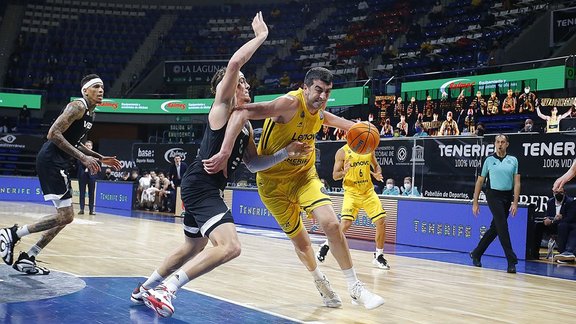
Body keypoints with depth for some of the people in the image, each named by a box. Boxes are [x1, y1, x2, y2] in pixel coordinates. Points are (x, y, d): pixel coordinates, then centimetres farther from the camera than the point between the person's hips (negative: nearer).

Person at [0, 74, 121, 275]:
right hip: (51, 161, -10)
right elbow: (54, 133, -22)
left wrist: (101, 158, 25)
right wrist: (83, 158, -24)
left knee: (64, 216, 12)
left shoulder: (90, 113, 18)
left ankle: (27, 258, 15)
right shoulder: (78, 107, -12)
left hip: (58, 164, 10)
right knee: (65, 216, -12)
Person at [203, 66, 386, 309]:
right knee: (300, 240, 5)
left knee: (331, 224, -15)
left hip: (304, 175, 5)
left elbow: (332, 119, 25)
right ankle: (320, 282, 35)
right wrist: (225, 152, -46)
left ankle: (355, 288, -3)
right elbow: (241, 112, -38)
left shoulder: (320, 112, -2)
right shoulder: (290, 103, -27)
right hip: (273, 181, -5)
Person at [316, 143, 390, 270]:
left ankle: (379, 256, 11)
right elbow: (335, 176, -4)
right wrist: (344, 172, -26)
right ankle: (326, 245, 10)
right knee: (345, 224, -17)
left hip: (368, 191, 4)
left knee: (381, 222, -5)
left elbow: (376, 166, 19)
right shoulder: (342, 152, -6)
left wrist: (377, 174, -4)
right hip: (351, 192, -4)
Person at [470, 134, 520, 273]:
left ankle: (476, 254, 26)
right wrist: (475, 202, 4)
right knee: (502, 227, -14)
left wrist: (515, 203, -5)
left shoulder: (513, 160, 7)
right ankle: (511, 261, -12)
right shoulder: (489, 160, 3)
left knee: (494, 228, 10)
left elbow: (517, 182, 4)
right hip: (493, 195, -3)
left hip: (507, 197, 3)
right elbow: (480, 181, 6)